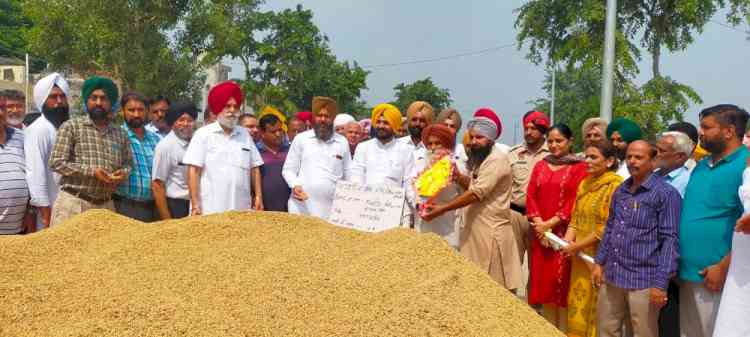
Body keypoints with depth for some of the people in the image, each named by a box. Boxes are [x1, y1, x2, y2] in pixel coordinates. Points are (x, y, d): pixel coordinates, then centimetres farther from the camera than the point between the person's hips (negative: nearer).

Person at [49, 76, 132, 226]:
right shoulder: (71, 127, 0)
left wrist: (123, 173, -6)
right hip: (73, 203, -4)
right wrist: (91, 171, -16)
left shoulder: (121, 134, 13)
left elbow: (128, 163, 18)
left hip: (106, 205, 4)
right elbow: (56, 162, -7)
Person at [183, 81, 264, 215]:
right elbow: (193, 171, -4)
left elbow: (254, 168, 15)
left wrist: (258, 196, 7)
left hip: (241, 209, 4)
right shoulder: (203, 134, 1)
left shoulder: (245, 134, 13)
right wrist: (195, 205, -10)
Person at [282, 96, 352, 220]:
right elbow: (288, 169, 8)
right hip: (301, 208, -1)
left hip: (331, 210, 1)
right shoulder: (301, 139, 6)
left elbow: (349, 175, 15)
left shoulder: (342, 142, 11)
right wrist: (295, 185, -12)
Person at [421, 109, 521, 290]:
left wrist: (442, 209, -21)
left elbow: (476, 194, -23)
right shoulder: (480, 158, 15)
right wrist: (458, 176, -3)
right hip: (475, 228, 9)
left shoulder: (497, 159, -17)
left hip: (491, 231, -9)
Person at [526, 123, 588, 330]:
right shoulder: (540, 166, 14)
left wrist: (551, 223, -14)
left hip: (564, 234, -5)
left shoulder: (579, 168, -2)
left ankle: (563, 331, 5)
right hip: (540, 233, 5)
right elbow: (531, 197, 7)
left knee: (562, 282, -4)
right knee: (543, 281, 7)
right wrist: (538, 223, -8)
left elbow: (575, 202, -9)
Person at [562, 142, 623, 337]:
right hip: (580, 256, 7)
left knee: (597, 306, 3)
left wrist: (577, 246, -14)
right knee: (578, 304, 12)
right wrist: (567, 241, -2)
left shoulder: (615, 186, -13)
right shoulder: (584, 184, 12)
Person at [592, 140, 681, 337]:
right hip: (612, 276, 6)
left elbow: (669, 240, -13)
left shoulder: (666, 194, -9)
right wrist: (599, 262, 12)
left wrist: (661, 282, -17)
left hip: (643, 280, -6)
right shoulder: (620, 191, 11)